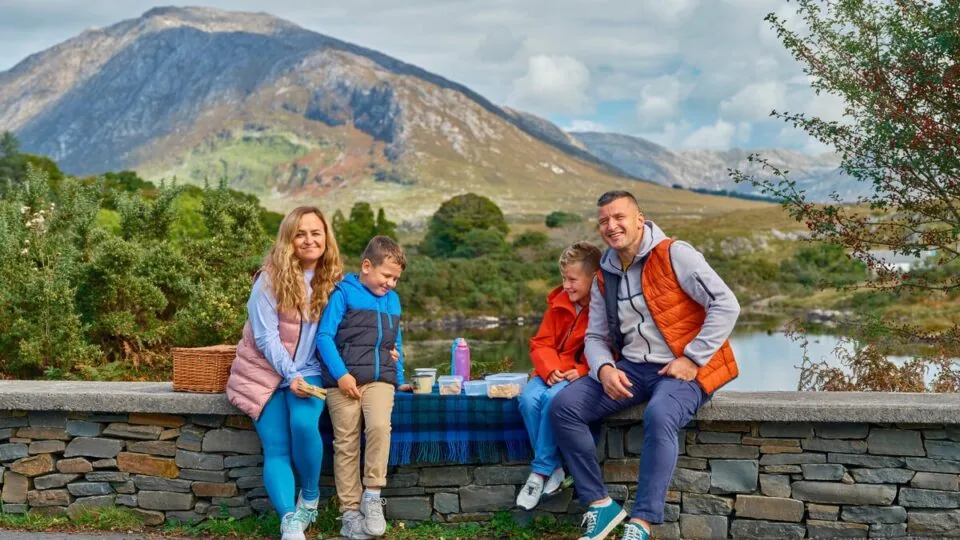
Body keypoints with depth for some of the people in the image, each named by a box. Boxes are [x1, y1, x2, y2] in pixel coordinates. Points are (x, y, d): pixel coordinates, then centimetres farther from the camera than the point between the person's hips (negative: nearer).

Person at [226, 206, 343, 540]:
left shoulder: (332, 280, 3)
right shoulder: (270, 278, -10)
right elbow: (265, 336, -12)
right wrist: (289, 375, -17)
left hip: (308, 371, 2)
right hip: (265, 372, -2)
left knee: (304, 424, -26)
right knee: (276, 450, -14)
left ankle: (310, 498, -4)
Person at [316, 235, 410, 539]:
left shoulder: (392, 300, 16)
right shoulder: (344, 293, -1)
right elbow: (324, 336, -8)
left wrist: (399, 380, 19)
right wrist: (341, 374, -15)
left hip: (380, 379, 3)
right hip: (343, 380, -3)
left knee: (379, 426, -23)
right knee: (346, 444, -3)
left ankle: (372, 495, -11)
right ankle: (350, 511, 5)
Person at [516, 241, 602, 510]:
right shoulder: (559, 303, 9)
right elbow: (541, 343, 9)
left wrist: (583, 371, -24)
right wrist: (550, 369, -12)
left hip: (584, 374, -5)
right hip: (555, 372, 5)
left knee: (553, 398, -34)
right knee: (528, 398, -26)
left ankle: (541, 471, -18)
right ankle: (554, 469, -14)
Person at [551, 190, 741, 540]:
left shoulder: (674, 255, -9)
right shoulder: (604, 278, 11)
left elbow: (726, 306, -14)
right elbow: (595, 336, 14)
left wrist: (692, 359, -18)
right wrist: (604, 369, -9)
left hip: (683, 369, -6)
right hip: (632, 368, 6)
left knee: (659, 417, -38)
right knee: (564, 407, -13)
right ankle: (599, 505, -8)